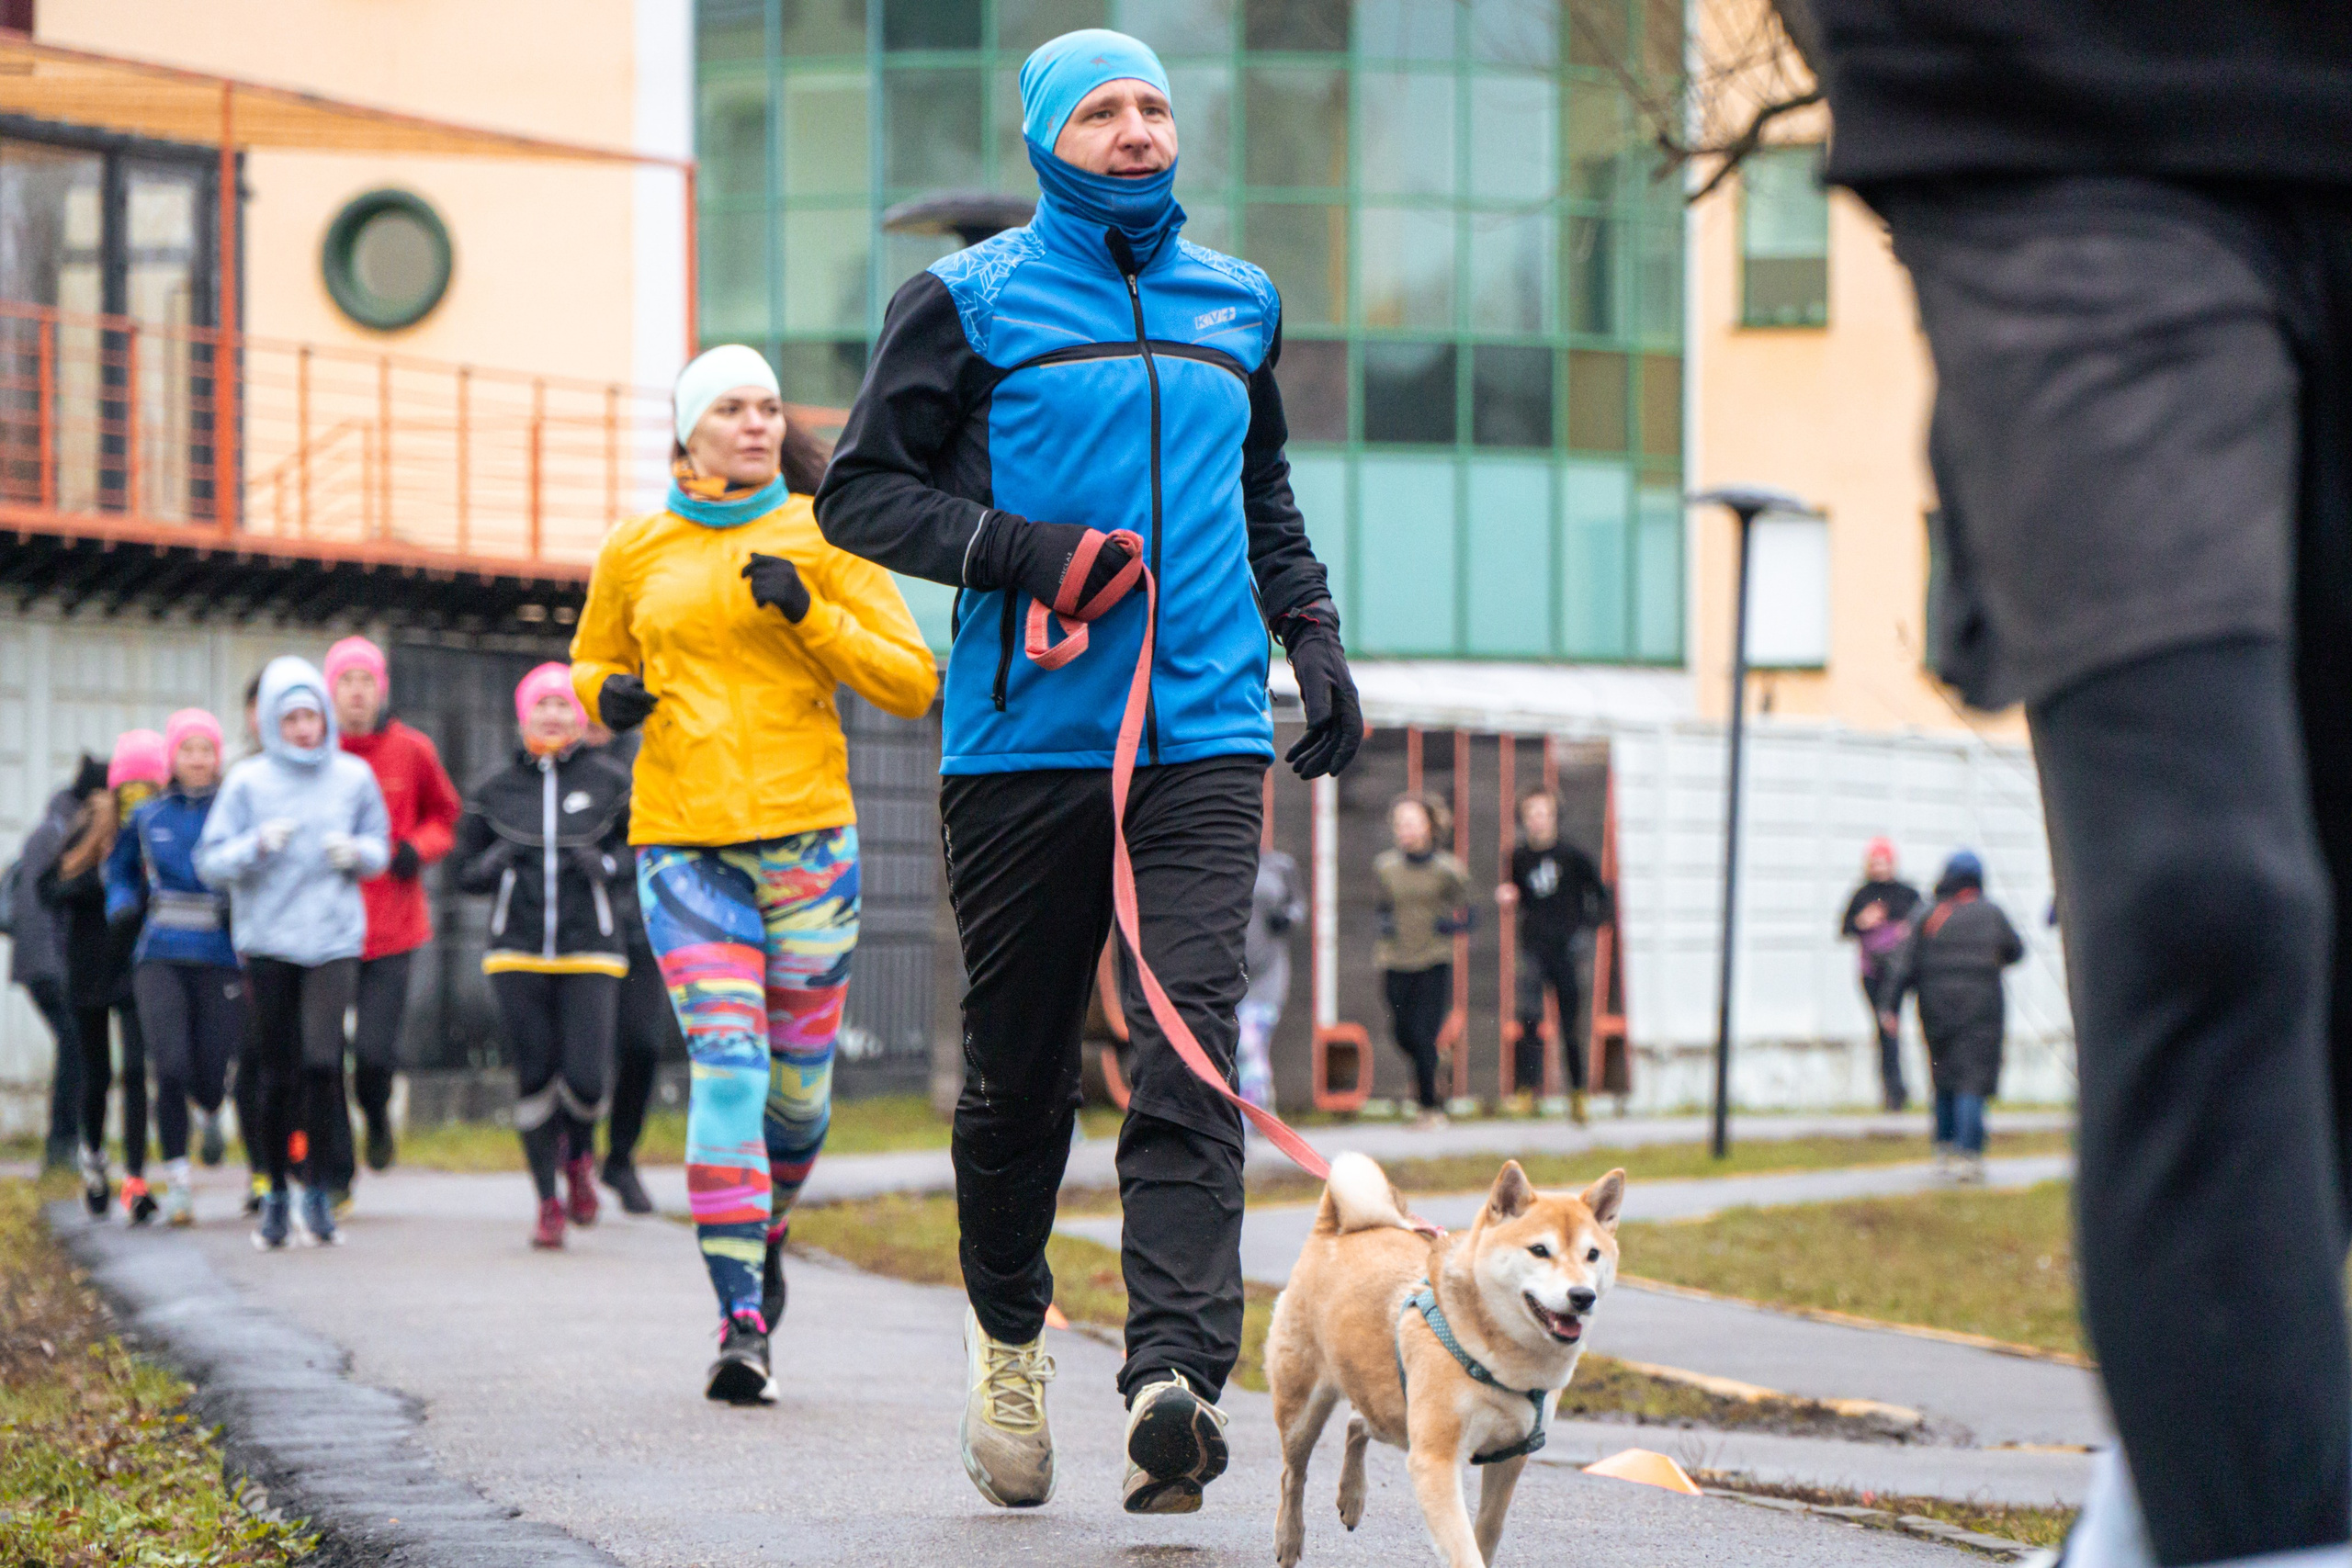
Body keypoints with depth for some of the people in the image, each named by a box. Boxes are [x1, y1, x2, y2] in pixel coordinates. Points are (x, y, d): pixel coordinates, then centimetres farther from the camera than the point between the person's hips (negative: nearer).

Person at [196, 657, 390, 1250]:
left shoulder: (354, 777, 6)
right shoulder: (248, 781, 1)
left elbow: (380, 845, 17)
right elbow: (210, 863, 0)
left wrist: (358, 852, -5)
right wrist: (259, 846, -17)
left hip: (335, 939, 0)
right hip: (267, 941, 0)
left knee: (323, 1062, -14)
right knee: (279, 1073, 2)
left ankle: (317, 1190, -1)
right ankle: (276, 1193, 15)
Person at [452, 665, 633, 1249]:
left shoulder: (611, 782, 3)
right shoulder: (495, 791, 8)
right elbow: (465, 870, 15)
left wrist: (607, 863, -9)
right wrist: (494, 862, -6)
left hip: (590, 954, -1)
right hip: (518, 956, 2)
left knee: (586, 1079, -12)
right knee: (534, 1077, 0)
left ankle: (579, 1157, 22)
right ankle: (549, 1203, 14)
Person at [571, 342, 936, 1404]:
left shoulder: (820, 536, 3)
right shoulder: (635, 553, 9)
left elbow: (913, 682, 0)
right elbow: (591, 663, 25)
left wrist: (809, 613, -13)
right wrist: (605, 695, 1)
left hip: (806, 836, 0)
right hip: (682, 839, 0)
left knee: (799, 1080, 7)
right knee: (727, 1067, -14)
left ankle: (765, 1228, 39)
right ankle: (741, 1323, -14)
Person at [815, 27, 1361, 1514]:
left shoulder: (1237, 303, 17)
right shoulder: (969, 302, 3)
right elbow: (862, 491, 2)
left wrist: (1314, 637, 18)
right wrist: (1024, 548, -12)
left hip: (1205, 739, 2)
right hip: (1023, 742, -2)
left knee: (1190, 1057, -14)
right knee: (1020, 1067, 8)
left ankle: (1177, 1375, -24)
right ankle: (1009, 1333, 32)